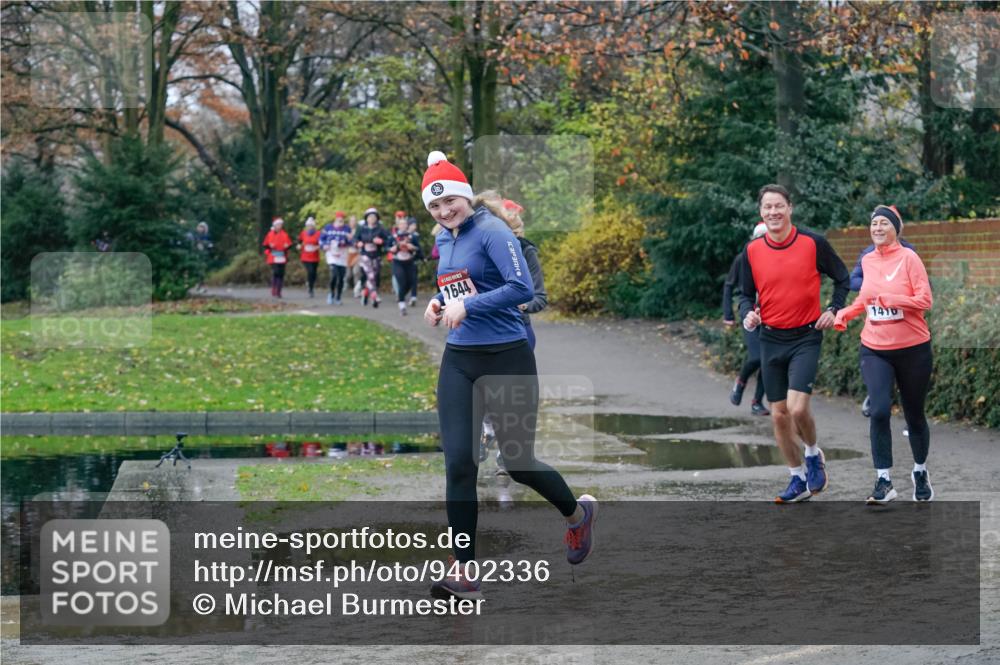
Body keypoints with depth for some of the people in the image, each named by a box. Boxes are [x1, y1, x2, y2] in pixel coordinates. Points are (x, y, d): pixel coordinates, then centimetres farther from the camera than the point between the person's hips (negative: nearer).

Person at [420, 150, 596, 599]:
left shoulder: (492, 232, -13)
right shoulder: (443, 241, 11)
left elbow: (522, 288, -23)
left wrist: (468, 306, -26)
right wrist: (441, 303, 5)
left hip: (506, 360, -7)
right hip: (458, 360, 7)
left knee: (519, 463, 4)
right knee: (458, 462, -4)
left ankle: (578, 513, 36)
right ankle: (463, 573, -2)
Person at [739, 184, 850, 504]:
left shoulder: (813, 243, -7)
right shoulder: (752, 250, 1)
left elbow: (842, 278, 7)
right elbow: (746, 294, 11)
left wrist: (832, 310, -5)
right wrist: (748, 314, -9)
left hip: (806, 336, -4)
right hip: (771, 339, 4)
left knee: (797, 408, -18)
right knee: (779, 414, 6)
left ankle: (813, 455, 12)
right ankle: (798, 478, 20)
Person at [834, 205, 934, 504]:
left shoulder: (908, 258, -8)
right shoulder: (867, 261, 6)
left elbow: (925, 300, -14)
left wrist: (892, 299, -27)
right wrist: (846, 312, 7)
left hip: (912, 349, -2)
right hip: (875, 350, 3)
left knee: (914, 415, 10)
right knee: (879, 411, -16)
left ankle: (920, 473, 33)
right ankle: (883, 481, -12)